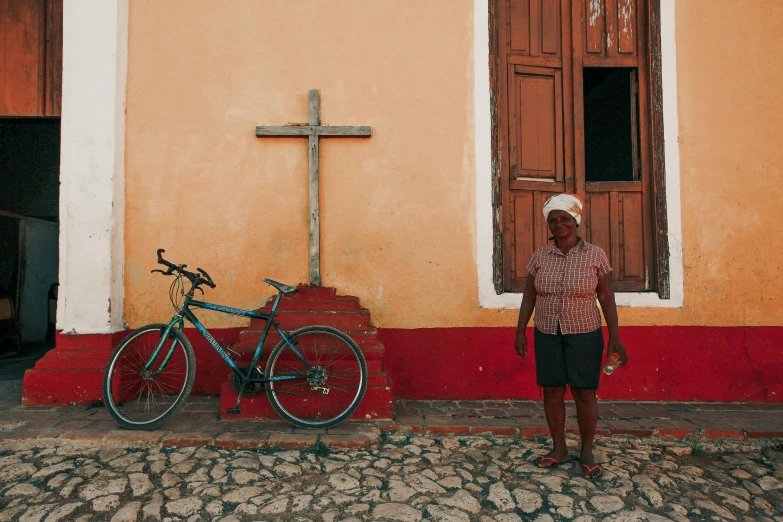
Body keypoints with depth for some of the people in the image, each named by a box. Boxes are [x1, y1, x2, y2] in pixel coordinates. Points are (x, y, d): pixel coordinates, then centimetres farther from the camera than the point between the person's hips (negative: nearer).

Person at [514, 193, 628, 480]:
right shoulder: (540, 255, 0)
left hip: (584, 334, -2)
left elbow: (606, 297, -1)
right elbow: (529, 295, 4)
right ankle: (559, 449, 28)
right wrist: (520, 331, 1)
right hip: (547, 335, 2)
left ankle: (586, 453, 26)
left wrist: (615, 338, -4)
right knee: (552, 392, 9)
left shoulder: (595, 255, -5)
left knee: (585, 394, 6)